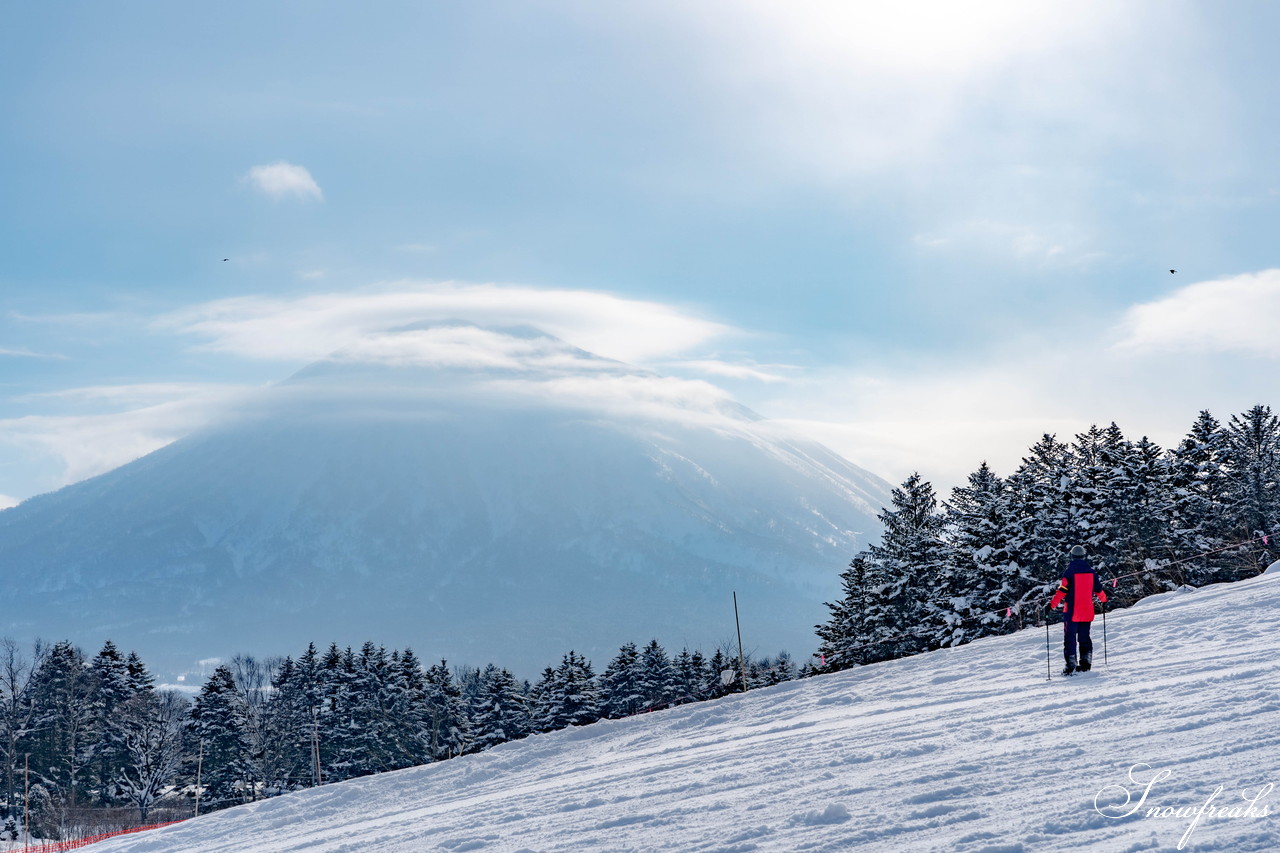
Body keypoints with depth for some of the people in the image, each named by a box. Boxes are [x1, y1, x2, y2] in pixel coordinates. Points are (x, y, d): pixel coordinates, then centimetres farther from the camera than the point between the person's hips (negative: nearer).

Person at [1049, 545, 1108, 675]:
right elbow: (1098, 589, 13)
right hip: (1087, 611, 4)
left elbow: (1062, 590, -15)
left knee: (1070, 637, 0)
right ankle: (1086, 662, 12)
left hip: (1072, 612, -4)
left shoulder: (1069, 571, -9)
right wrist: (1104, 600, 32)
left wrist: (1053, 604, -12)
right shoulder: (1091, 571, 4)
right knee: (1084, 637, 15)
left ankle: (1071, 663, -8)